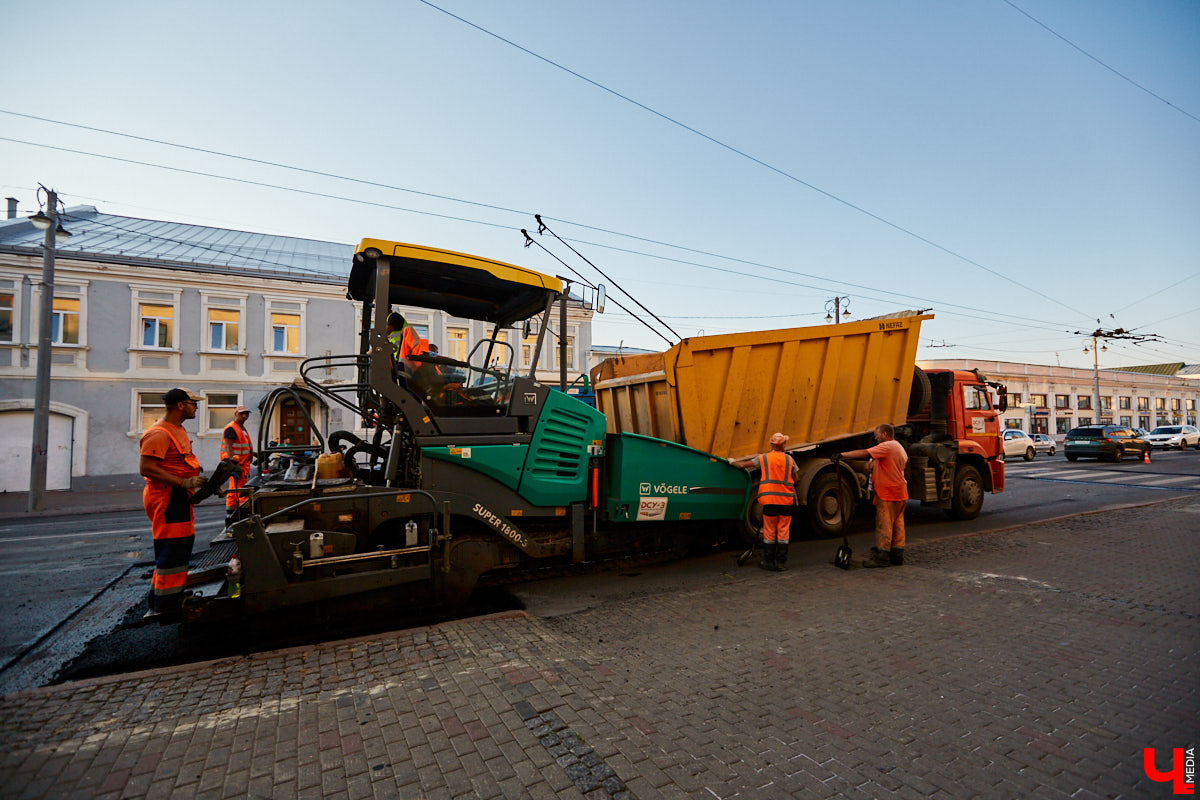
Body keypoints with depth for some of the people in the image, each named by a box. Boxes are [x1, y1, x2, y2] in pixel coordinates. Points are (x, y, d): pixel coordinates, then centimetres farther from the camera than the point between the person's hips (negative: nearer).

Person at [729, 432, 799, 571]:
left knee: (769, 532, 7)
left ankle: (768, 562, 13)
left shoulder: (763, 458, 2)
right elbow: (796, 477, 9)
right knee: (783, 531, 6)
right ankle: (781, 563, 9)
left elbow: (743, 465, 4)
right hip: (786, 500, 1)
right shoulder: (789, 459, 6)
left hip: (769, 500, -1)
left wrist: (733, 461, 22)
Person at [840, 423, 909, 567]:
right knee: (897, 523, 12)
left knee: (883, 524, -6)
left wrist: (842, 454, -26)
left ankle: (882, 556, -4)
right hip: (901, 492, 10)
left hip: (887, 493, -10)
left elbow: (865, 453, -25)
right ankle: (897, 555, 17)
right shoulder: (900, 448, 17)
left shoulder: (887, 446, -15)